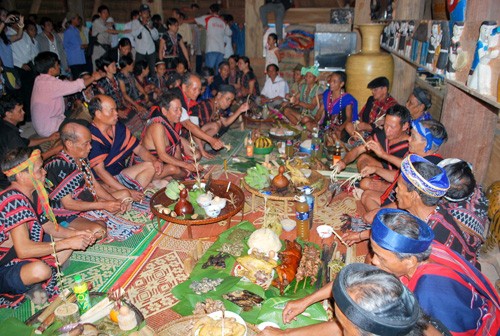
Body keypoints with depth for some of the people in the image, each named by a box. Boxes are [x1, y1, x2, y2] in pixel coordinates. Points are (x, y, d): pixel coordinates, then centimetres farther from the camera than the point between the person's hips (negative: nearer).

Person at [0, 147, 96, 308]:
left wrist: (75, 234, -9)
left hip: (23, 257, 9)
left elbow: (47, 225, 7)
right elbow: (23, 250, -33)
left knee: (70, 238, 7)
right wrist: (67, 243, -29)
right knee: (40, 270, -38)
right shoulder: (14, 200, -28)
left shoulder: (33, 193, -1)